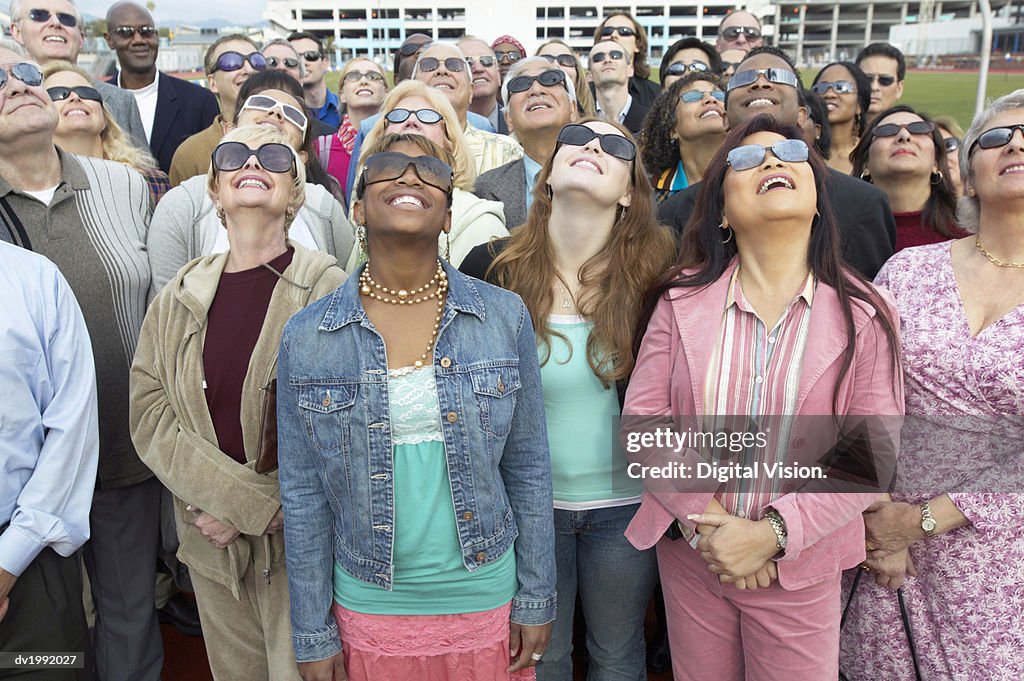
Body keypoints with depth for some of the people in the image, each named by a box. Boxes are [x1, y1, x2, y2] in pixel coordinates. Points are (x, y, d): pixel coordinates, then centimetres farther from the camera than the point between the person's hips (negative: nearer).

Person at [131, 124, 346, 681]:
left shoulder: (327, 290, -8)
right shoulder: (179, 298, 6)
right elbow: (149, 415, -1)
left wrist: (263, 517, -13)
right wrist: (252, 502, -13)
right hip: (213, 549, 4)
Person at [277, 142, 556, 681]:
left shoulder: (505, 316, -7)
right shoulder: (306, 337, -7)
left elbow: (528, 467, -1)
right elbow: (303, 493, -2)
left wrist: (537, 600, 2)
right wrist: (313, 634, 1)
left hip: (487, 601, 1)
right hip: (368, 610, 0)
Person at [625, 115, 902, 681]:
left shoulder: (863, 315, -7)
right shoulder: (681, 300, -5)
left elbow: (874, 455, -9)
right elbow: (642, 417, -6)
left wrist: (773, 534, -18)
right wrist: (703, 520, -15)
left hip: (801, 566, -1)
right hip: (687, 554, 1)